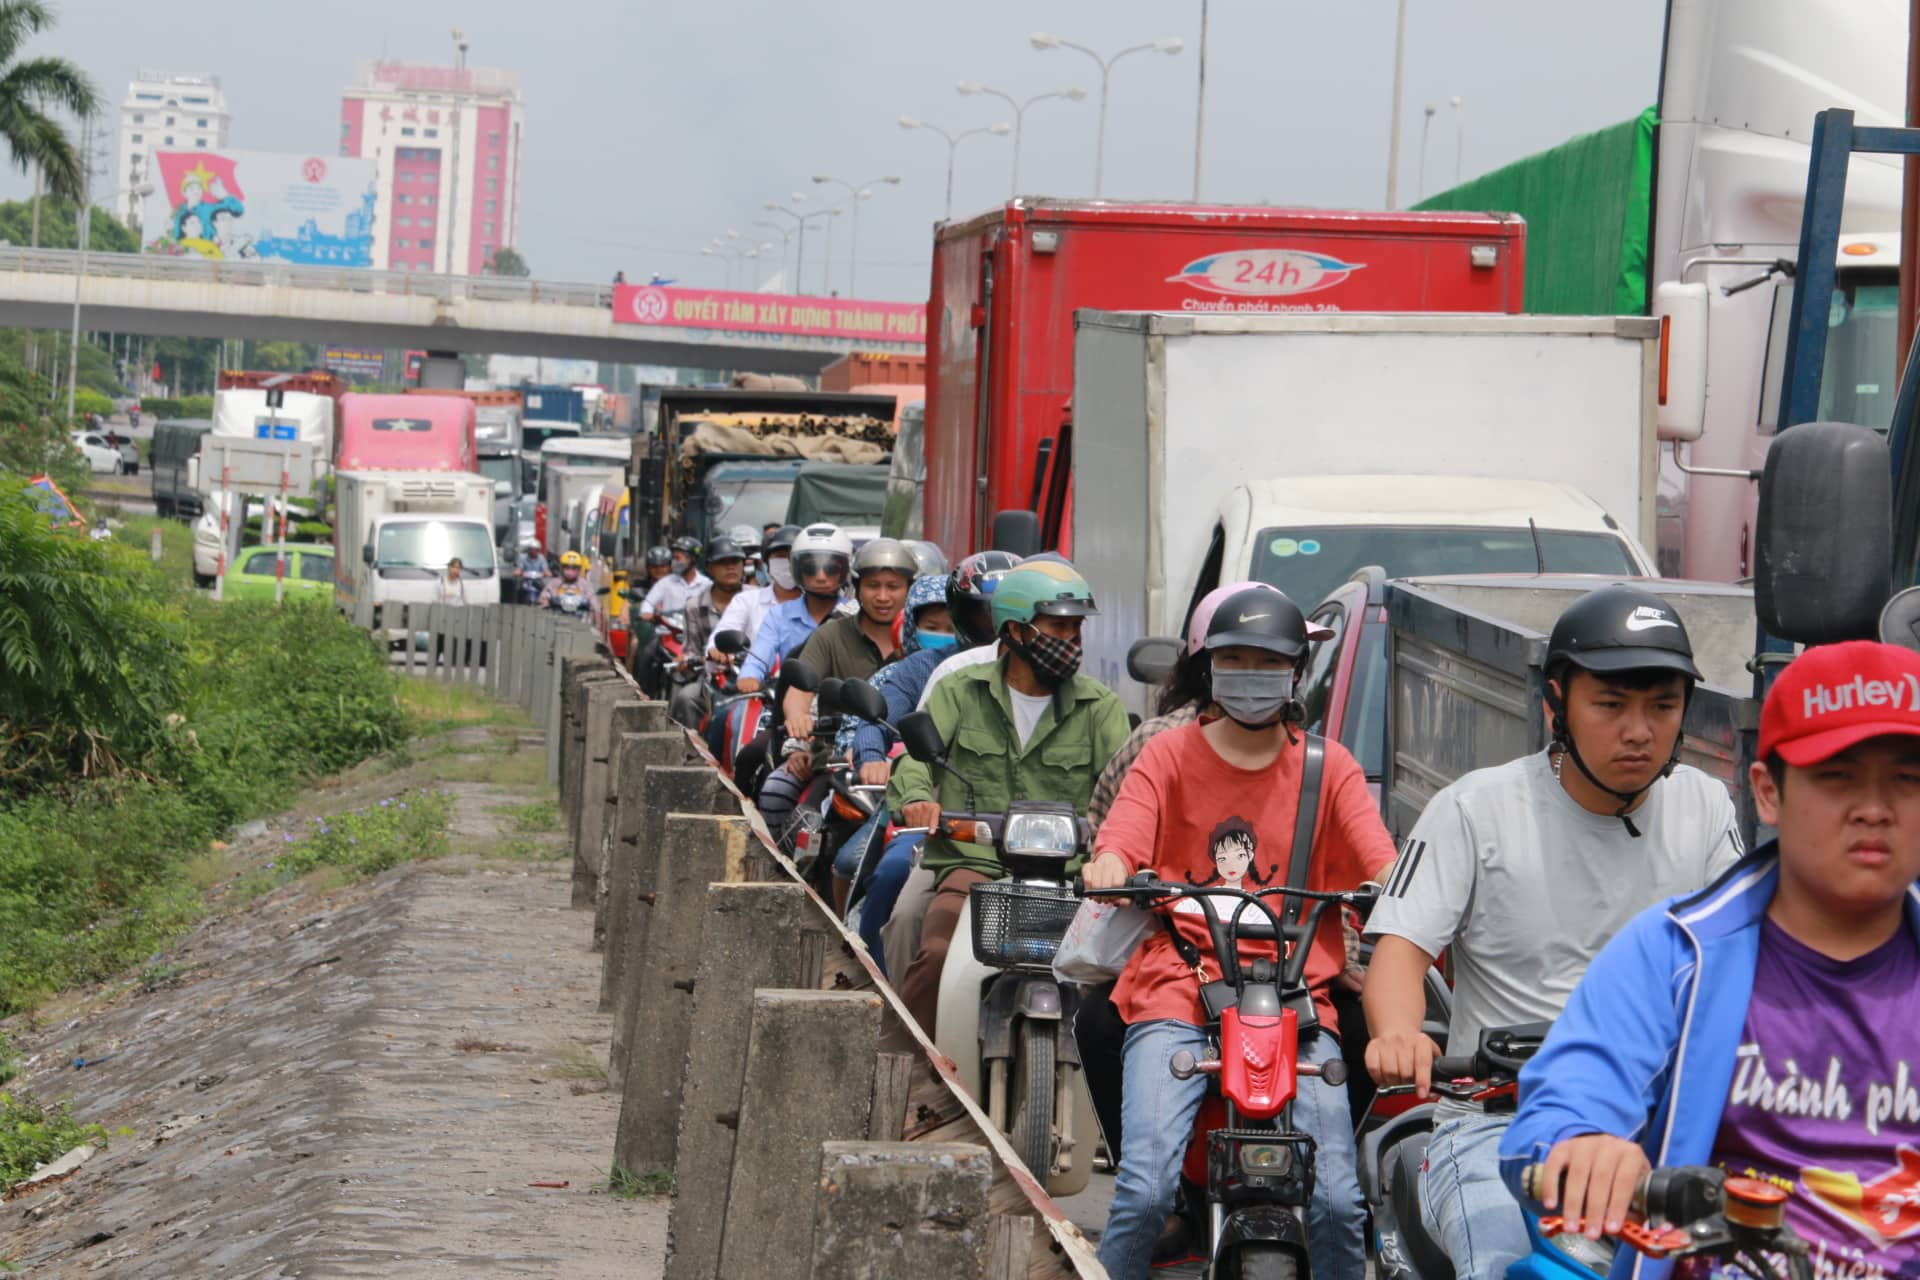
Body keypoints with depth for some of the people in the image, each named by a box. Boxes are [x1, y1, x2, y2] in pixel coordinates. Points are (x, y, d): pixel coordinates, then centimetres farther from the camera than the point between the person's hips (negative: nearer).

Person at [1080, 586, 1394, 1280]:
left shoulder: (1329, 767, 13)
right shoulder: (1169, 755, 12)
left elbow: (1382, 865, -1)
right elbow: (1120, 845, -5)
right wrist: (1105, 872, -29)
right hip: (1179, 988, -1)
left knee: (1337, 1202, -14)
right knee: (1145, 1191, -19)